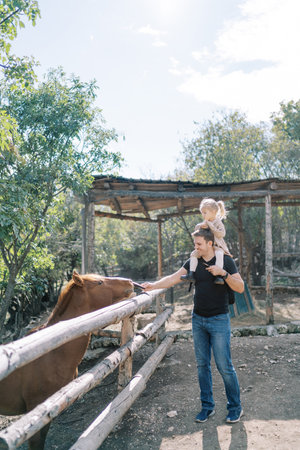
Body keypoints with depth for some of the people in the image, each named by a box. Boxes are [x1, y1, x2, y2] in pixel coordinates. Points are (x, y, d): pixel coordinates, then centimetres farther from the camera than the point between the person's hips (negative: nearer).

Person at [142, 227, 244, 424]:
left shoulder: (226, 261, -5)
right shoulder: (193, 263, 5)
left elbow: (240, 288, -7)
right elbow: (173, 278, -1)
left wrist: (224, 273, -21)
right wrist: (154, 285, -14)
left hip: (219, 320, -4)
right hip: (198, 319, 5)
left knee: (224, 366, -2)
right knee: (202, 364, 10)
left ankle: (235, 407, 17)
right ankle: (207, 406, 24)